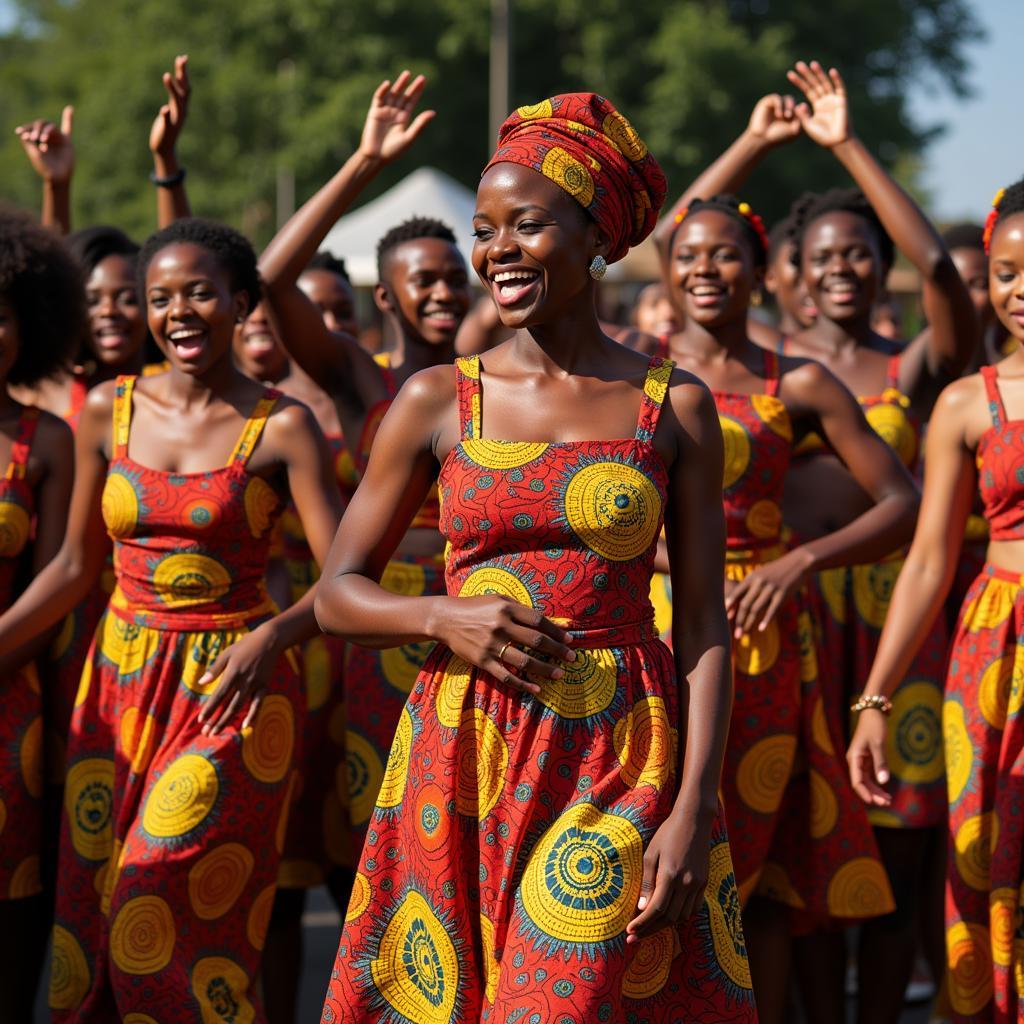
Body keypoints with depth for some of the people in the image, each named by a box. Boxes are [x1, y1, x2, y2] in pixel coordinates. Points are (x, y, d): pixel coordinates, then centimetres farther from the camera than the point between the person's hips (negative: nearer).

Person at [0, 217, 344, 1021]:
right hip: (118, 682, 4)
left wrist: (271, 637, -29)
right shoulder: (109, 410, 5)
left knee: (159, 911, -11)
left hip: (230, 686, -4)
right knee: (91, 917, 5)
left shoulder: (282, 427, -6)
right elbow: (76, 564, 12)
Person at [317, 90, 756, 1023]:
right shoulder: (438, 402, 3)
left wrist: (695, 809, -9)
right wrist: (444, 618, -12)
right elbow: (338, 593, 7)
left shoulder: (675, 406, 2)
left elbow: (703, 623, 0)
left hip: (622, 763, -1)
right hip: (464, 759, 1)